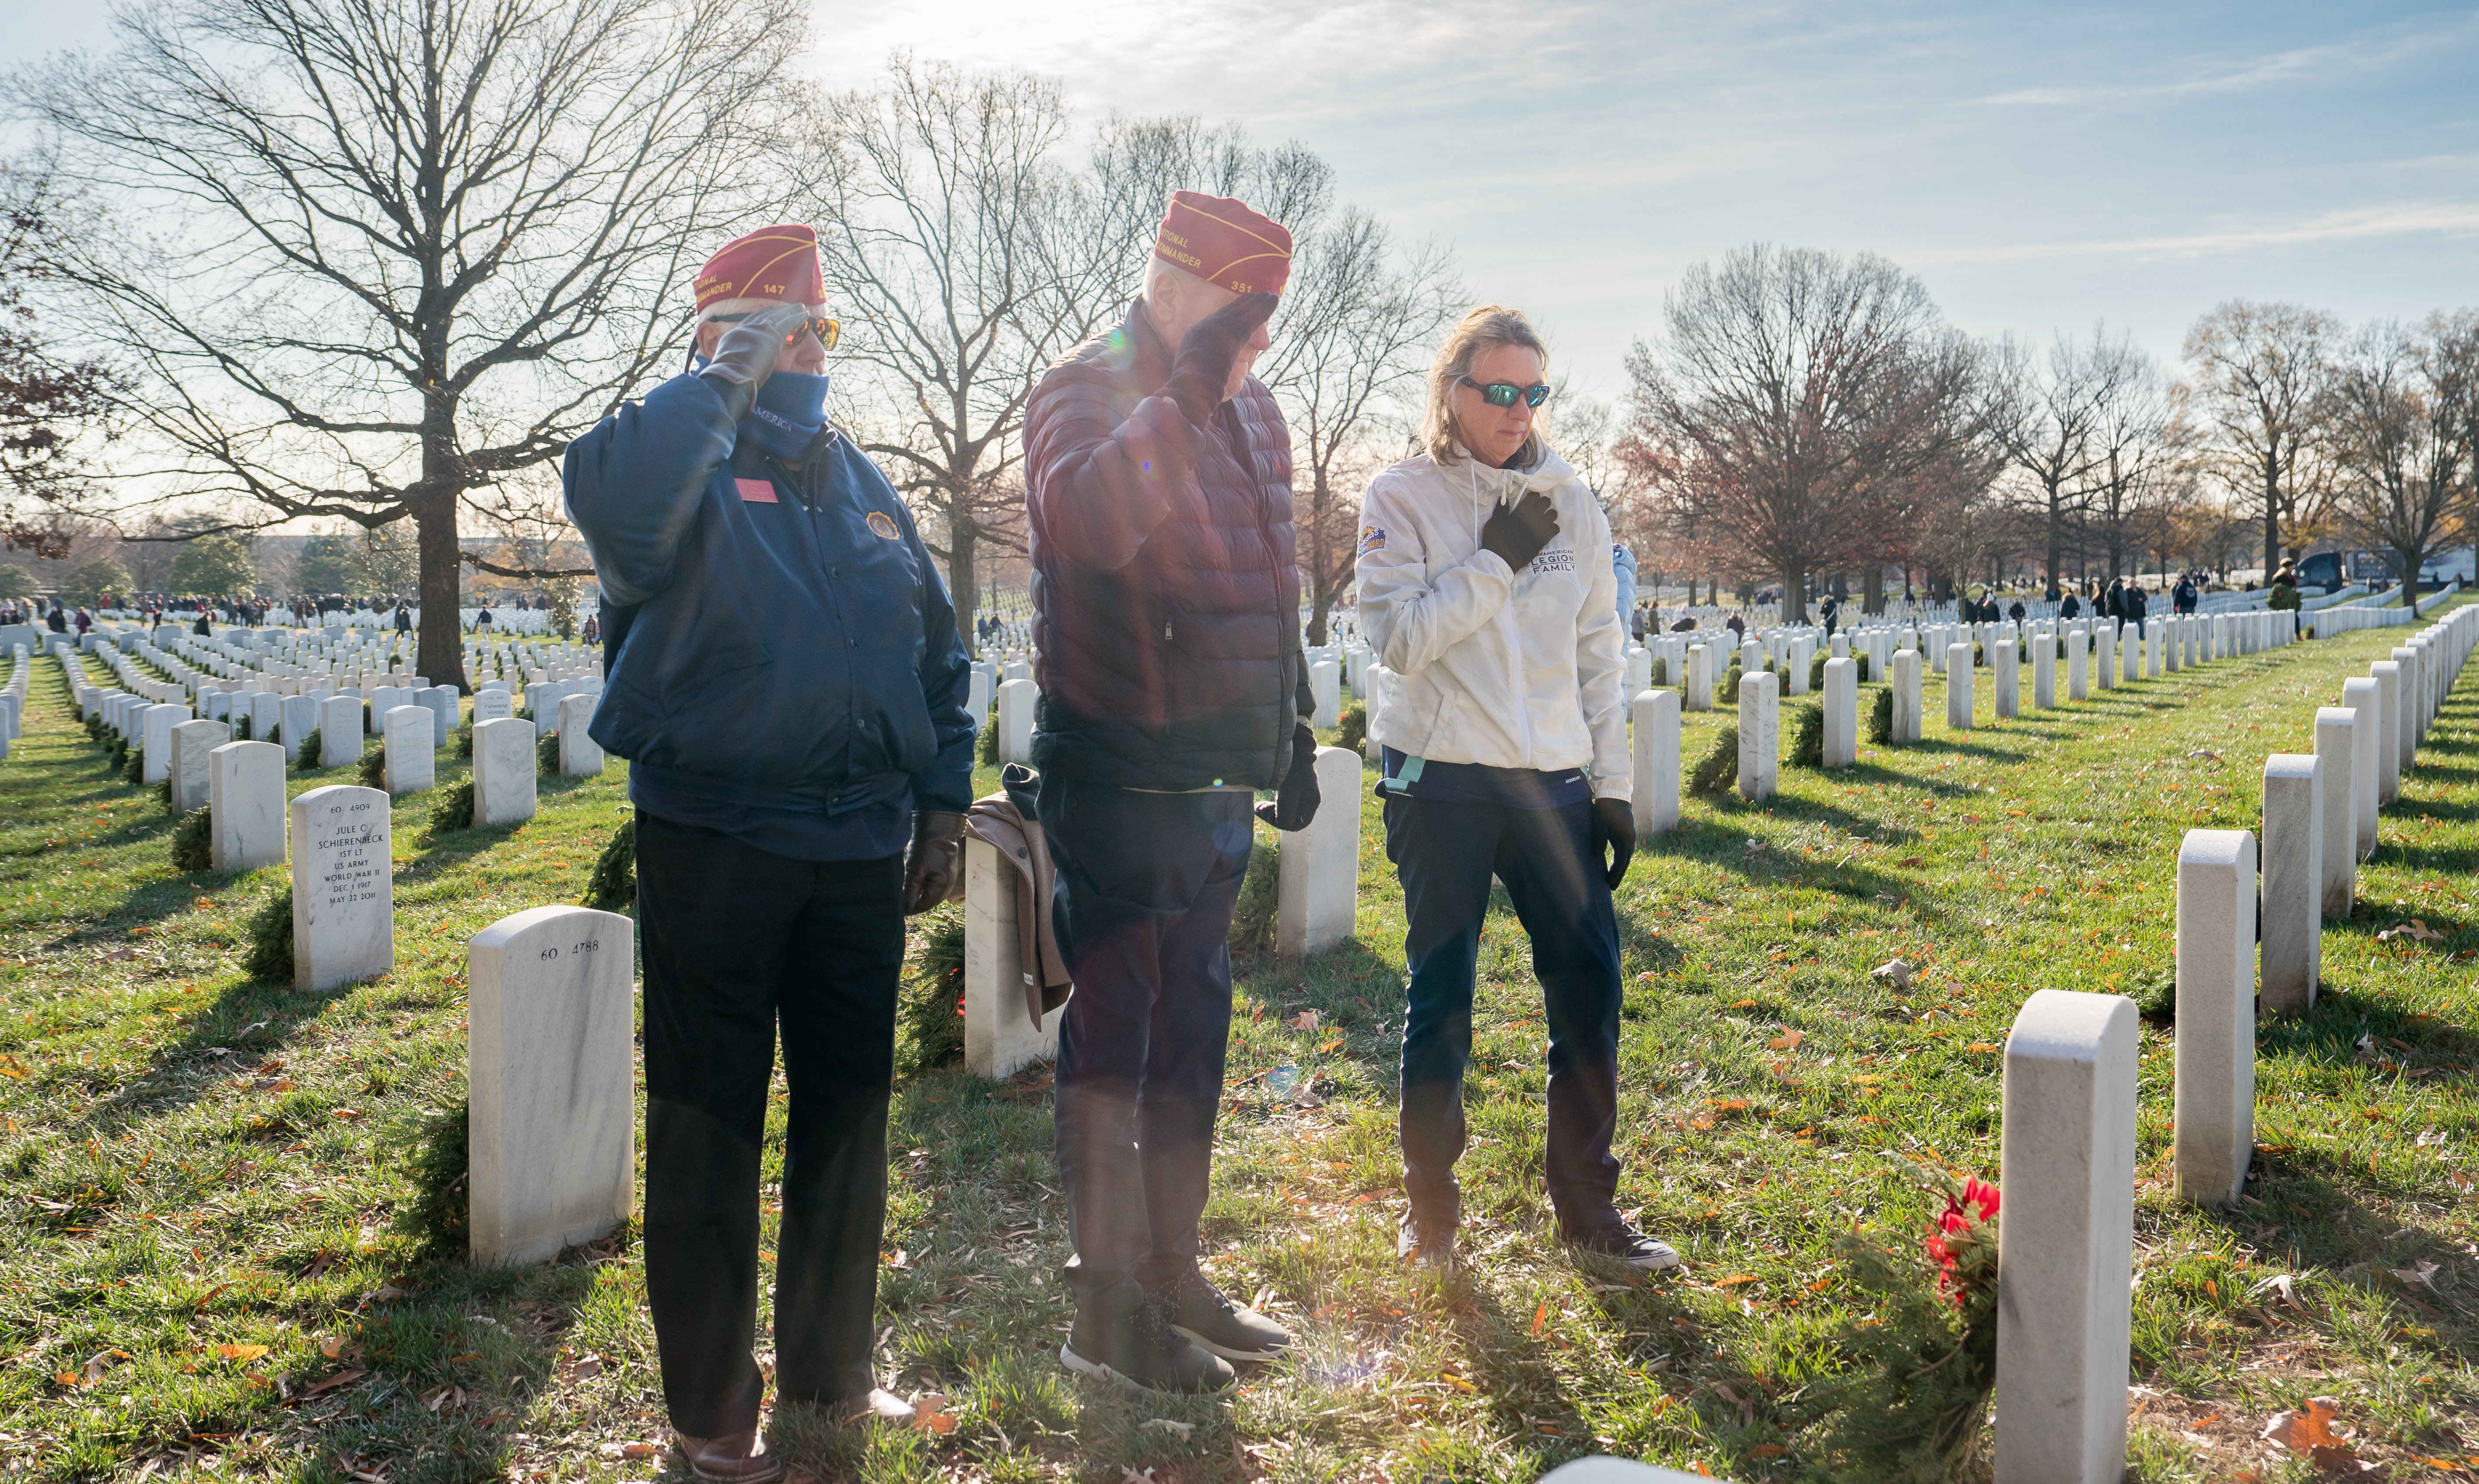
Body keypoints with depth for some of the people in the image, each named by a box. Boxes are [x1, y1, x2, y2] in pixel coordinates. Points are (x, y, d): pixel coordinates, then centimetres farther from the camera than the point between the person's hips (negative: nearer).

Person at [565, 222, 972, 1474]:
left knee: (847, 1114, 14)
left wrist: (939, 803, 12)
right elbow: (611, 499, -30)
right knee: (710, 1127, 5)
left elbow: (936, 649, 18)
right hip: (714, 845, -5)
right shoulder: (688, 464, -4)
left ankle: (830, 1367, 31)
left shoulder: (859, 482, 14)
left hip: (859, 852, 6)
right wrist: (724, 377, -19)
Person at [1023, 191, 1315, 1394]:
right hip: (1118, 774, -8)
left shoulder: (1251, 411, 14)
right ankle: (1107, 1309, 12)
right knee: (1111, 1035, 0)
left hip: (1218, 775, 8)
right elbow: (1083, 517, -33)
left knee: (1191, 1034, 15)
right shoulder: (1085, 391, -10)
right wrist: (1184, 392, -36)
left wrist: (1291, 733, 20)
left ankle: (1171, 1273, 28)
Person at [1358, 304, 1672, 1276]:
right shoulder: (1402, 498, -1)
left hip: (1554, 784, 4)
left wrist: (1613, 785, 7)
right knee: (1441, 995, 3)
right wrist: (1497, 561, -14)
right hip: (1441, 781, -3)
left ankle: (1586, 1203, 16)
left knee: (1590, 982, 1)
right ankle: (1429, 1211, 19)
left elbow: (1598, 653, 12)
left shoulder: (1571, 503, 10)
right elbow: (1399, 638, -12)